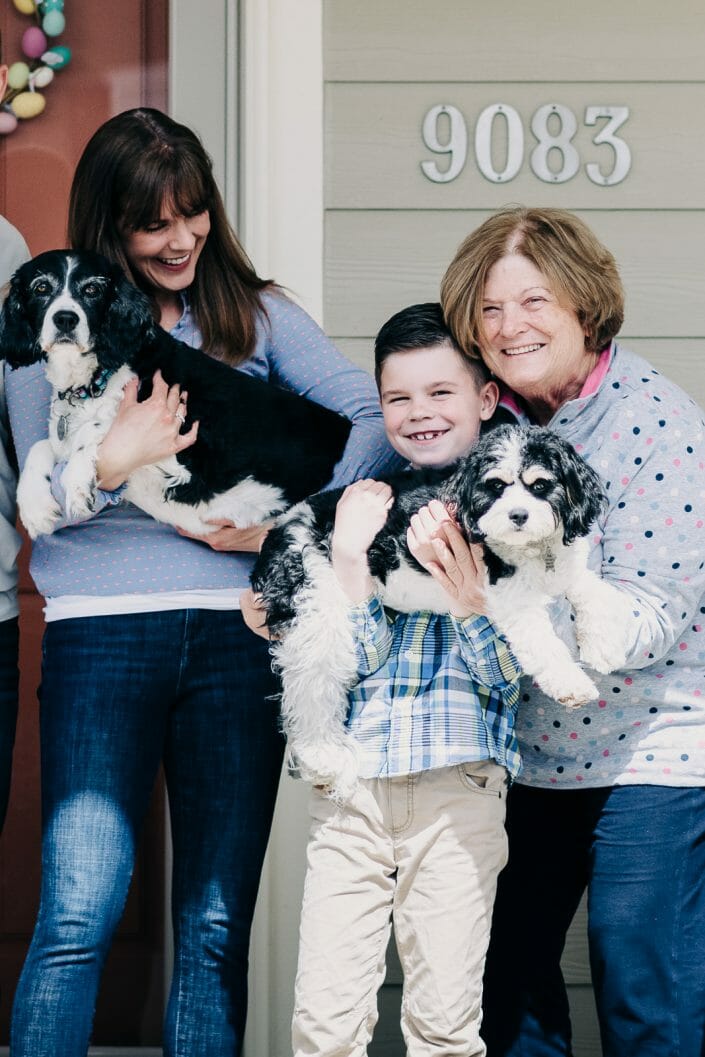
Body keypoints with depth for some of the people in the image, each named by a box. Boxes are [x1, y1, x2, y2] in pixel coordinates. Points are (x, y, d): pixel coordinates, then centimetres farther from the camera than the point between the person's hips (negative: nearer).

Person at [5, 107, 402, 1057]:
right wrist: (110, 466, -15)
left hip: (236, 632, 2)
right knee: (79, 916, -13)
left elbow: (379, 418, 2)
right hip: (103, 631, -2)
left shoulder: (255, 315, 11)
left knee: (216, 927, 3)